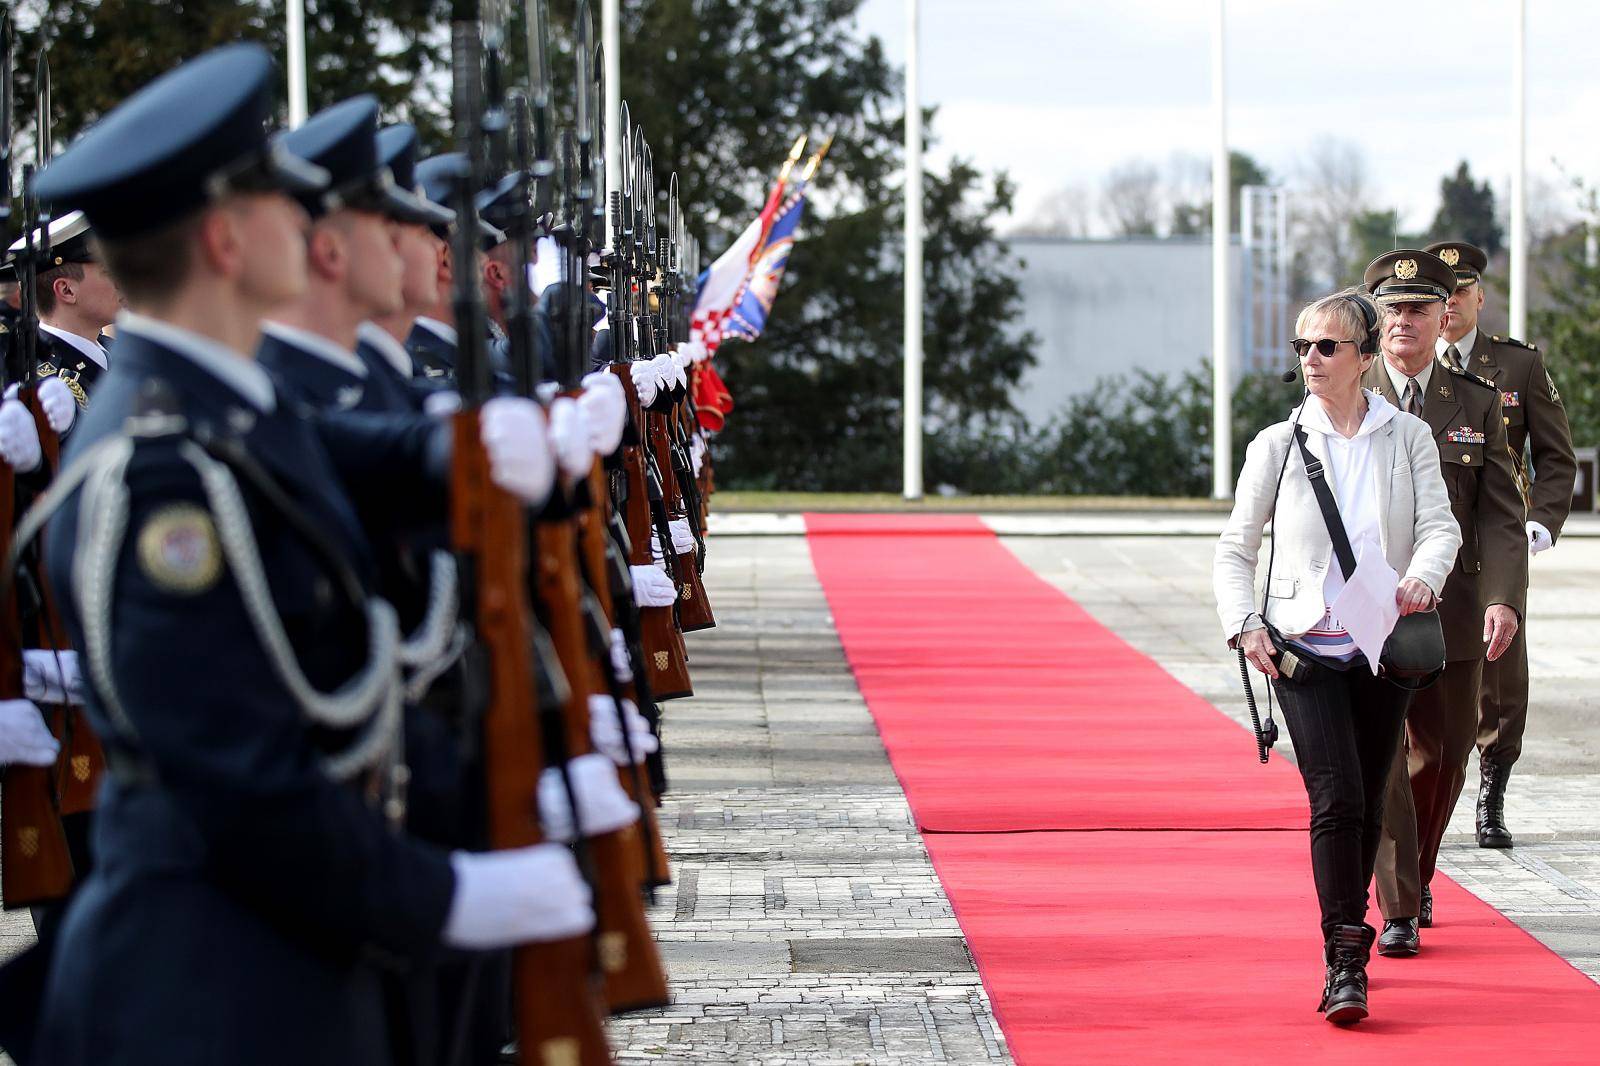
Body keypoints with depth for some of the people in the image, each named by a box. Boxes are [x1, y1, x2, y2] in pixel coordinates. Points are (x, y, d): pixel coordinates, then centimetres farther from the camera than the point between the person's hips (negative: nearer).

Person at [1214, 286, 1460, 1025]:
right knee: (1336, 800, -14)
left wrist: (1421, 580, -26)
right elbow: (1235, 547, 7)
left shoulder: (1409, 439, 5)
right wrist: (1244, 624, -9)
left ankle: (1346, 940, 27)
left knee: (1368, 805, 9)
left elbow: (1440, 526, -4)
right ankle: (1346, 963, -12)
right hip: (1304, 650, -2)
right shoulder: (1278, 445, 3)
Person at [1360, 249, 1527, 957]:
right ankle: (1399, 910, -5)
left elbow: (1500, 514, 0)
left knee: (1444, 756, 13)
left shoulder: (1477, 405, 5)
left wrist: (1504, 598, -14)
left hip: (1452, 612, 2)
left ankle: (1414, 876, 37)